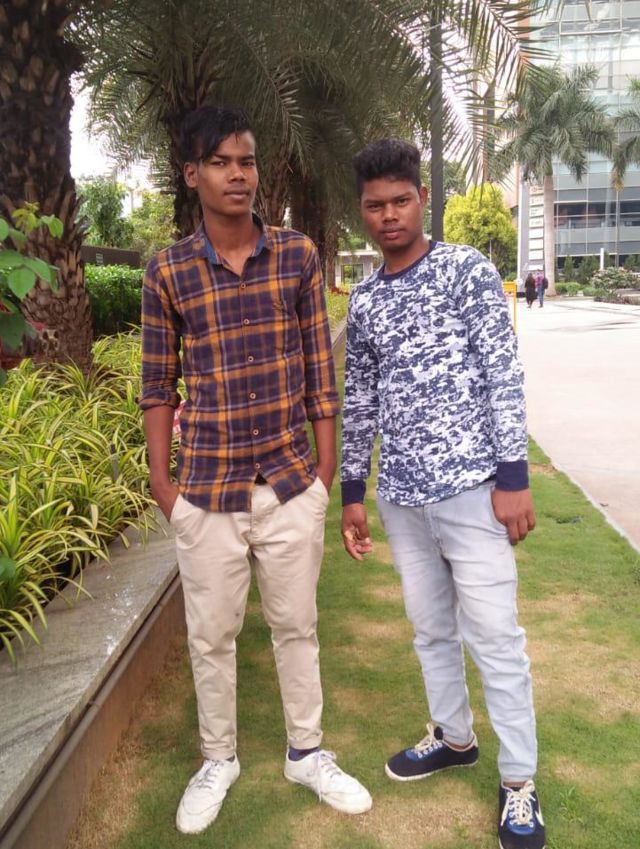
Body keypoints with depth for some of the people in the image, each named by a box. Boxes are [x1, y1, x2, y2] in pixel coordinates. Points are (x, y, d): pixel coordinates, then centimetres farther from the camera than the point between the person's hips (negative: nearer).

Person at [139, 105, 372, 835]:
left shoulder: (298, 255, -1)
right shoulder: (167, 272, -4)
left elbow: (318, 367, 3)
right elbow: (158, 385, 2)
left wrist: (327, 464, 2)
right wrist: (160, 479, 0)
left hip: (292, 483, 1)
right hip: (206, 490, 0)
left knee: (296, 626, 15)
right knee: (211, 636, 13)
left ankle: (307, 752, 36)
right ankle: (217, 759, 36)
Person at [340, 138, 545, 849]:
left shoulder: (468, 270, -4)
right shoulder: (363, 302, 10)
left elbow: (504, 376, -8)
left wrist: (512, 477, -13)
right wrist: (352, 492, 13)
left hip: (470, 485, -5)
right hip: (400, 496, 5)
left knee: (494, 636, 2)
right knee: (430, 626, 17)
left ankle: (519, 782, 19)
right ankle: (454, 736, 38)